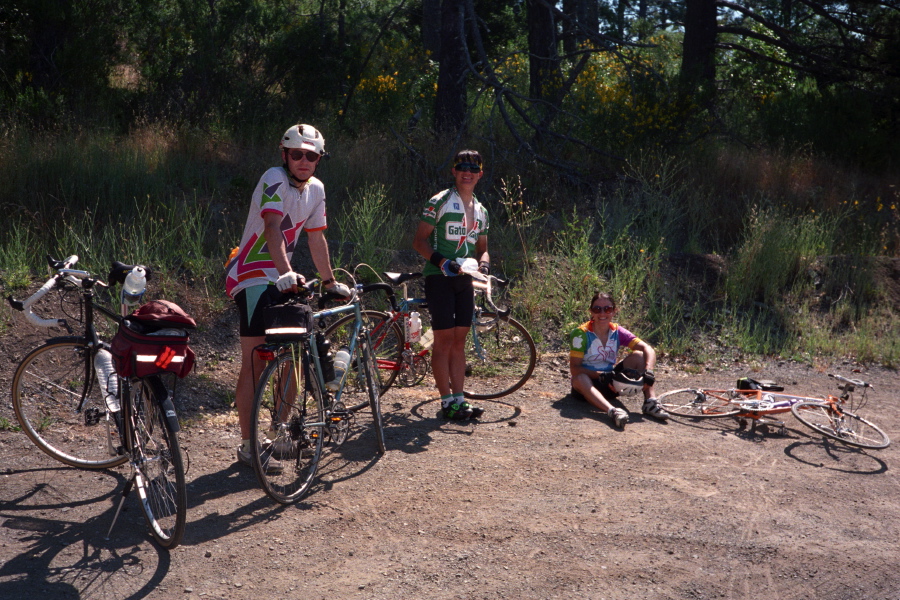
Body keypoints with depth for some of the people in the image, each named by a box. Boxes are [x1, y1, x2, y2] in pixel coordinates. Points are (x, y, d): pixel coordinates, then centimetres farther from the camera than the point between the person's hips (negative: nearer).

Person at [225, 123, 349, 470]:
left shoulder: (316, 189, 7)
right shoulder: (274, 179, -16)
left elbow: (316, 239, 15)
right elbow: (272, 229, -31)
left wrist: (330, 282, 18)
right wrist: (287, 273, -45)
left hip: (279, 279, 8)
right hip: (251, 276, -8)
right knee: (254, 363, -9)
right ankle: (248, 447, -3)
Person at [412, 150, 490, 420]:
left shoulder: (480, 210, 15)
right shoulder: (440, 201, -4)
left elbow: (482, 247, 20)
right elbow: (419, 240, -8)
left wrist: (483, 264, -3)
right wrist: (441, 261, -23)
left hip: (464, 279, 6)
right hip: (439, 277, -6)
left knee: (459, 340, 7)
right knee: (444, 339, -6)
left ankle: (459, 398, 11)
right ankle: (447, 401, -1)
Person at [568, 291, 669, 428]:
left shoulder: (618, 332, -3)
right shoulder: (581, 334, -14)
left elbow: (648, 349, -12)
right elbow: (574, 368, -20)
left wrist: (648, 371, -31)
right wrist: (601, 375, -33)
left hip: (611, 384, 4)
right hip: (589, 383, -4)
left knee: (638, 355, -12)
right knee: (580, 379, -39)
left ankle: (650, 402, -22)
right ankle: (612, 411, -57)